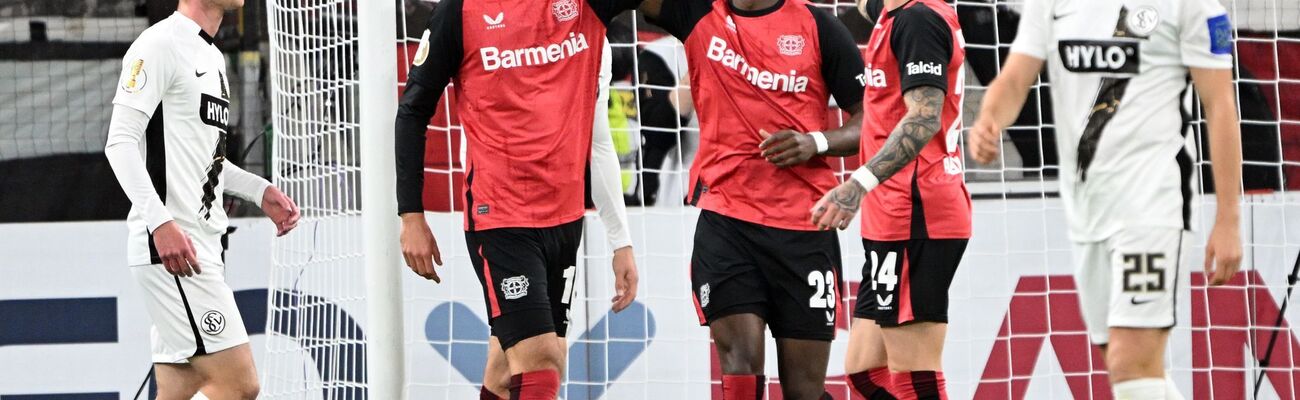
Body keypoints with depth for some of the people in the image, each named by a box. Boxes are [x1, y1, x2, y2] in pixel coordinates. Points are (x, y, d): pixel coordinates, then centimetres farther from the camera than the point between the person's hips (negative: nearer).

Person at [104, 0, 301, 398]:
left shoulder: (213, 57, 20)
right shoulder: (160, 45, -9)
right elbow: (120, 142, -16)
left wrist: (261, 191, 19)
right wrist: (161, 223, -26)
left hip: (203, 245, 10)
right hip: (168, 245, -10)